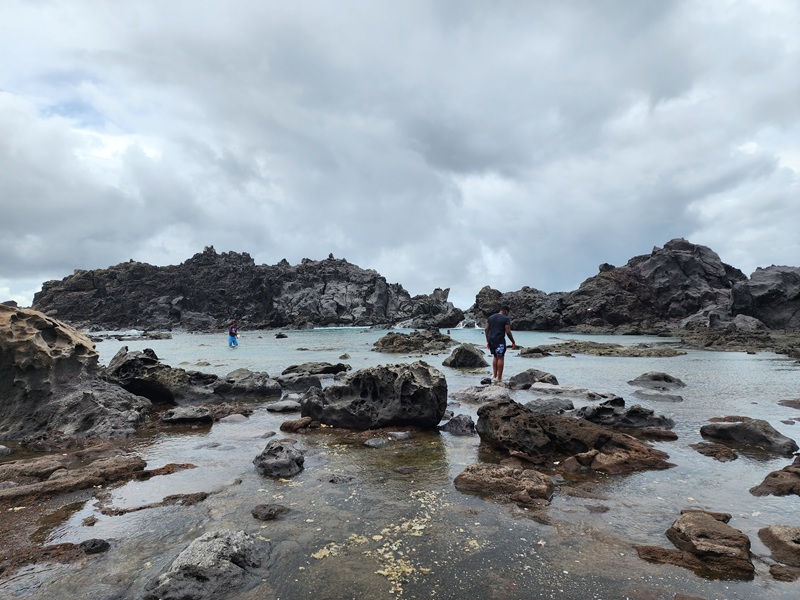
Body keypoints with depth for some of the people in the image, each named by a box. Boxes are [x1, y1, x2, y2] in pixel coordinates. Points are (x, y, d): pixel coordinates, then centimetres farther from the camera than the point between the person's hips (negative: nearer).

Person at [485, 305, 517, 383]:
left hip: (491, 340, 6)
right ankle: (499, 378, 4)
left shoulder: (490, 317, 14)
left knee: (495, 357, 19)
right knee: (500, 358, 2)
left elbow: (486, 329, 10)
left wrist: (487, 341, 15)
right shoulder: (506, 319, -5)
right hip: (500, 340, -6)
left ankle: (494, 376, 16)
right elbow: (508, 332, -10)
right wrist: (513, 343, -2)